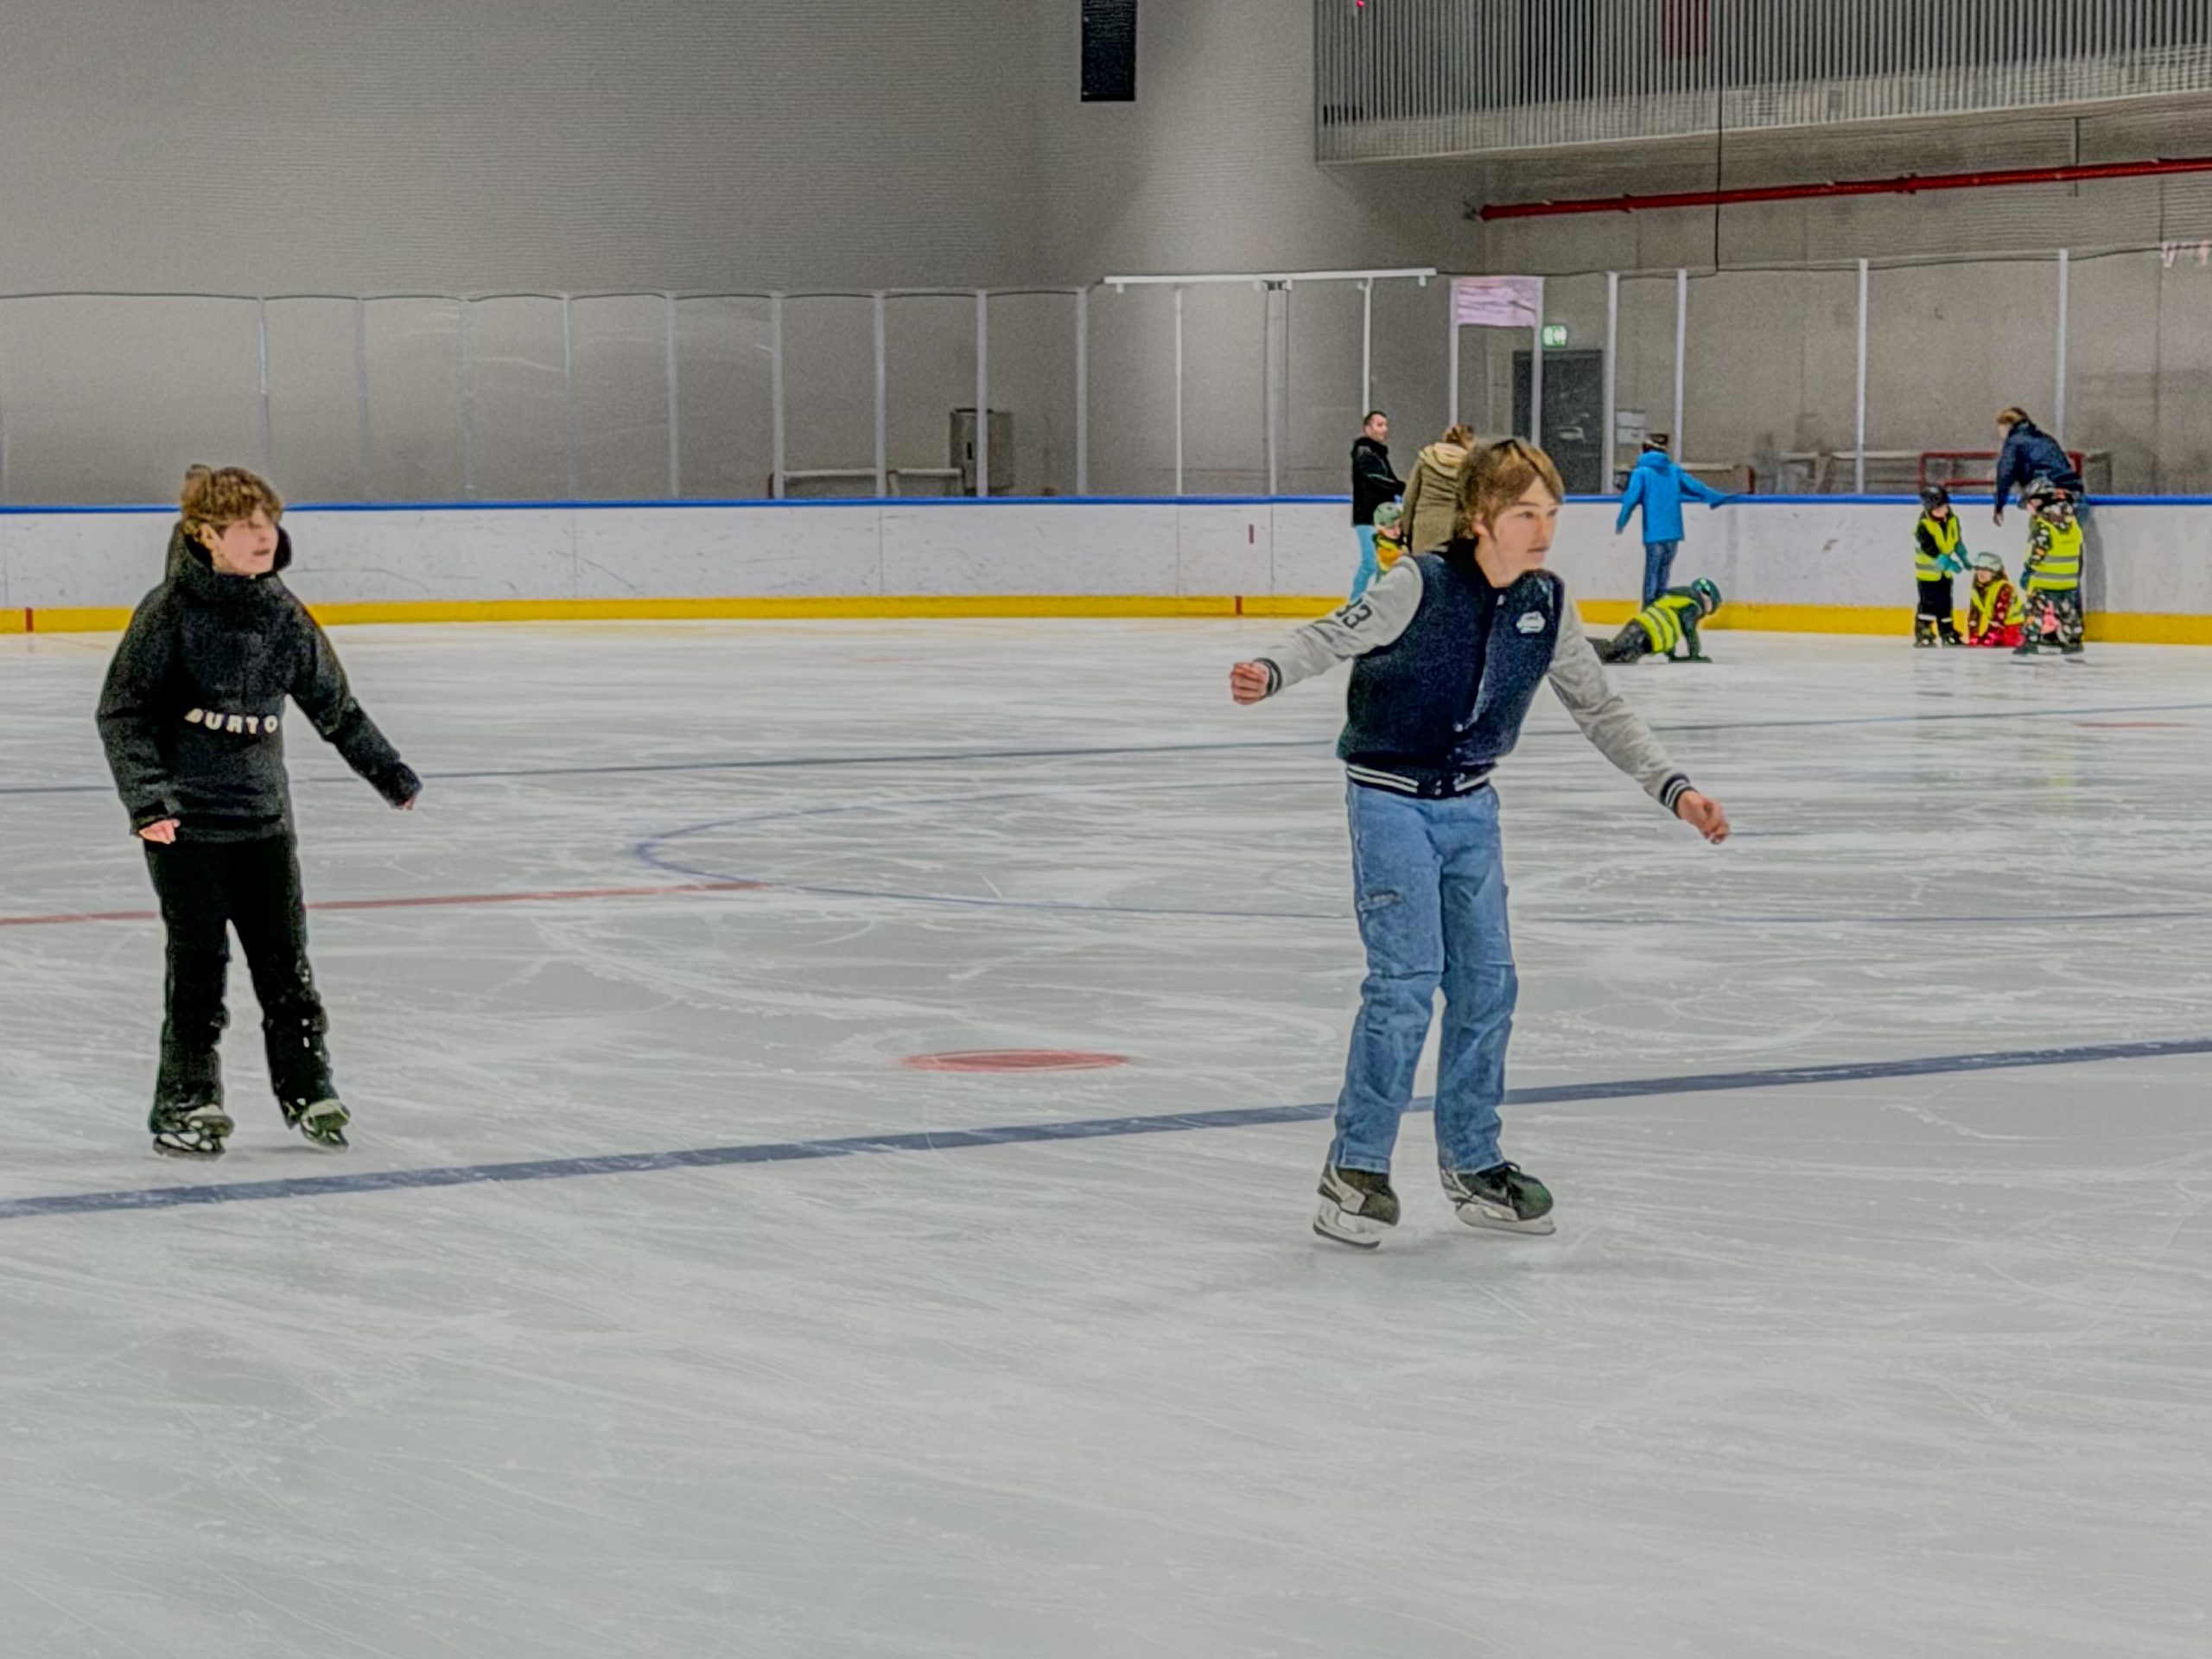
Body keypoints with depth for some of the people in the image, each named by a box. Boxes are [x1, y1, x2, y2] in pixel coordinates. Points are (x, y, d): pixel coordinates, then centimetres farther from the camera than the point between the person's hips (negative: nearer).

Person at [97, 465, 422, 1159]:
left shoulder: (282, 612, 6)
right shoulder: (171, 610, -10)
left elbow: (332, 702, 18)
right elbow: (122, 710, -10)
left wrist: (384, 768, 19)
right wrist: (145, 796, -19)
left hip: (263, 815, 5)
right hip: (184, 821, -4)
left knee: (284, 955, 7)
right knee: (198, 962, -1)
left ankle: (307, 1087, 19)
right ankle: (186, 1102, 9)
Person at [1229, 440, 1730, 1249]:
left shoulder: (1546, 604, -2)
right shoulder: (1422, 584, -18)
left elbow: (1599, 708, 7)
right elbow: (1334, 636, -18)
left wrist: (1673, 788, 2)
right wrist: (1270, 672, -39)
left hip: (1470, 805, 6)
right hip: (1390, 798, -6)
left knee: (1488, 981, 6)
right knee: (1407, 977, -14)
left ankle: (1472, 1162, 21)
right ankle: (1355, 1166, -4)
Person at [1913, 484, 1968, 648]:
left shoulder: (1952, 520, -1)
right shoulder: (1924, 526, -23)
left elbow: (1956, 541, 15)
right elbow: (1930, 549, -27)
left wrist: (1963, 558, 16)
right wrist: (1947, 563, -32)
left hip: (1945, 571, 6)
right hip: (1927, 569, -6)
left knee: (1945, 603, 12)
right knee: (1929, 603, -10)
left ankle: (1948, 633, 18)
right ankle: (1922, 634, -4)